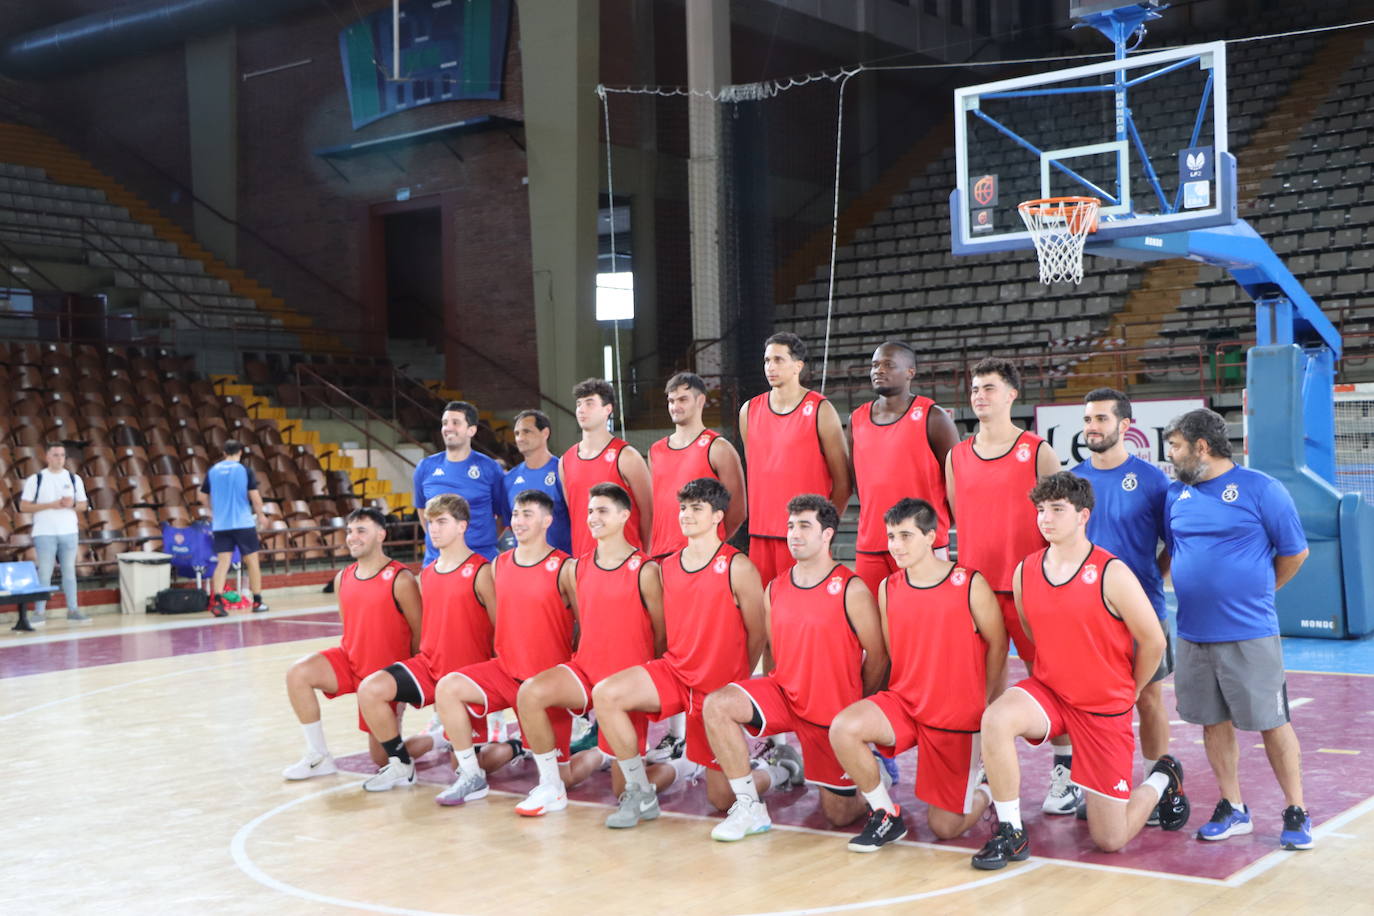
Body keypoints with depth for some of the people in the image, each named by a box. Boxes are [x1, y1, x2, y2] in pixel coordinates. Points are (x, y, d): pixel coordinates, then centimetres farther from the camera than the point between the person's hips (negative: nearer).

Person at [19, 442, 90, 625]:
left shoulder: (74, 479, 9)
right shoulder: (35, 479, -1)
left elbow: (83, 505, 12)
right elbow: (23, 506, -4)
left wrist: (72, 504, -11)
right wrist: (50, 505, -15)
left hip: (69, 532, 3)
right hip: (45, 533, -3)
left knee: (69, 571, 6)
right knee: (44, 573, -2)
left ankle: (73, 610, 10)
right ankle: (39, 612, 3)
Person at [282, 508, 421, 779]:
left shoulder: (400, 579, -18)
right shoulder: (342, 579, 3)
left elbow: (420, 633, -14)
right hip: (350, 659, 6)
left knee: (383, 759, -3)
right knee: (297, 674, -19)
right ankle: (319, 758, -6)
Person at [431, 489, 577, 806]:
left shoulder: (563, 569, -12)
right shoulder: (499, 565, 6)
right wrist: (504, 659, 13)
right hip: (506, 669, 5)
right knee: (448, 688, -19)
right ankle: (472, 777, -7)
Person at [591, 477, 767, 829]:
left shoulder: (737, 568, -11)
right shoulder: (667, 567, 5)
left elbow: (757, 633, -5)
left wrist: (737, 683, 4)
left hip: (719, 686, -5)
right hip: (674, 671, 5)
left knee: (723, 798, -3)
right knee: (604, 694, -22)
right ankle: (640, 795, -8)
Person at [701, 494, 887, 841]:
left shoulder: (851, 590, -13)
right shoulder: (775, 590, 2)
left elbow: (877, 657, -6)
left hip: (834, 710, -4)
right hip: (783, 694, 4)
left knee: (840, 815, 2)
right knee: (717, 705, -25)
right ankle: (750, 809, -12)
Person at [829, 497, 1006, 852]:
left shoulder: (970, 585, -12)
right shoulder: (888, 588, 0)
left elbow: (997, 643, -1)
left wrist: (985, 703, 3)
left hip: (959, 717, -3)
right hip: (904, 702, 4)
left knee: (944, 828, -1)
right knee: (843, 728, -27)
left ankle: (985, 792, 34)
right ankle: (886, 816, -5)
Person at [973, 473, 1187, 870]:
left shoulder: (1112, 574, -17)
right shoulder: (1024, 572, -3)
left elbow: (1153, 641, -6)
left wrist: (1128, 692, 5)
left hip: (1105, 709, -3)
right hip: (1048, 691, 3)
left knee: (1110, 840, 1)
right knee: (996, 719, -33)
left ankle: (1163, 779, 34)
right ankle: (1011, 834, -16)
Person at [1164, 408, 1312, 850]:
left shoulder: (1260, 489, -7)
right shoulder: (1177, 495, 8)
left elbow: (1294, 552, 0)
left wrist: (1255, 592, 9)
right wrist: (1199, 593, 11)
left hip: (1250, 635, -5)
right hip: (1193, 635, 5)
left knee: (1272, 723, 1)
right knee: (1214, 722, 11)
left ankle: (1296, 814, 14)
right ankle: (1232, 809, 23)